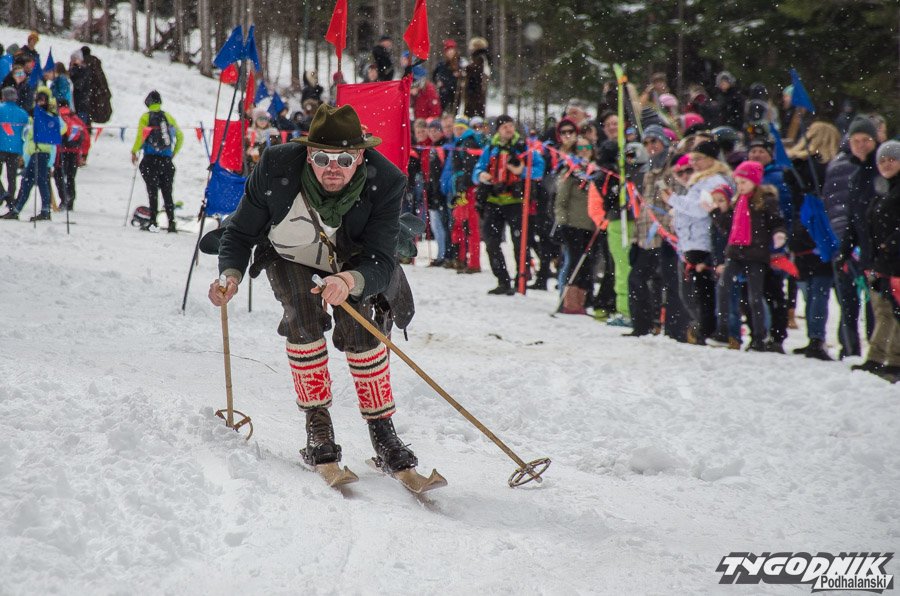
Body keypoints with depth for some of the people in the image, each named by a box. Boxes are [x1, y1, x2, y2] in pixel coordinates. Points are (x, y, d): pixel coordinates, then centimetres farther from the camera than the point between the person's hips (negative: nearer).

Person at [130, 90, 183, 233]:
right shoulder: (168, 117, 9)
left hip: (151, 158, -3)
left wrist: (134, 152, 3)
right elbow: (180, 136, 11)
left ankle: (153, 223, -10)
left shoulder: (145, 117, -2)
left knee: (152, 191, -3)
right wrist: (174, 153, 21)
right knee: (167, 192, 7)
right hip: (167, 160, 3)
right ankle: (171, 223, 1)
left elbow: (141, 136, -10)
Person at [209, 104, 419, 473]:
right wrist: (231, 275, -38)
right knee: (303, 315, -26)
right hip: (289, 260, 0)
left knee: (360, 325, -23)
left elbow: (381, 262, -37)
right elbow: (240, 232, -18)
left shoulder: (385, 182, -33)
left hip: (351, 264, 0)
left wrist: (350, 281, -59)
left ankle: (382, 429, -9)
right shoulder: (277, 169, -32)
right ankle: (317, 423, -12)